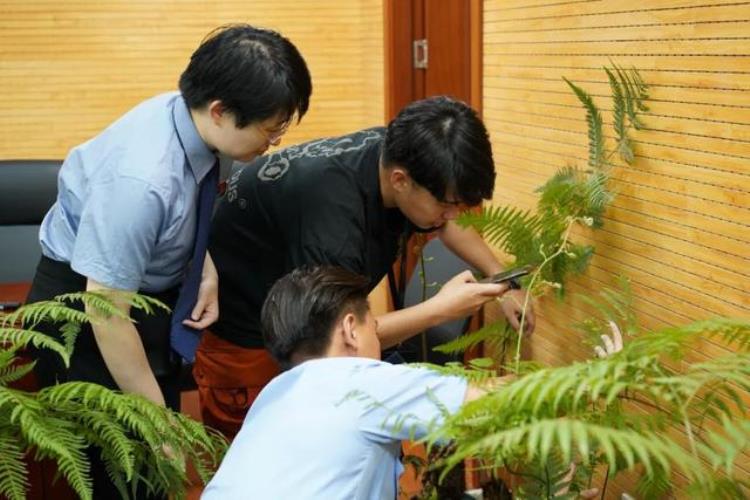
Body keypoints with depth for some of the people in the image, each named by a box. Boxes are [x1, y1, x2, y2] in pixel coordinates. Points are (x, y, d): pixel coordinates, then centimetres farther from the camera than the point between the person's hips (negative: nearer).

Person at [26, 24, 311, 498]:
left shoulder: (194, 122, -15)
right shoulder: (142, 179, -37)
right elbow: (107, 312, -30)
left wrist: (207, 268, -9)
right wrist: (158, 417, -20)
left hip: (152, 293, 8)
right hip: (84, 306, -7)